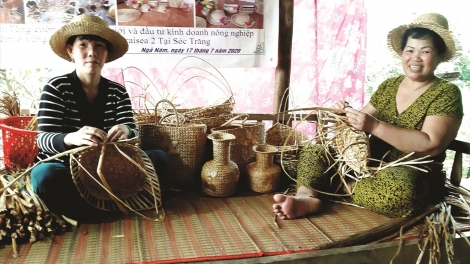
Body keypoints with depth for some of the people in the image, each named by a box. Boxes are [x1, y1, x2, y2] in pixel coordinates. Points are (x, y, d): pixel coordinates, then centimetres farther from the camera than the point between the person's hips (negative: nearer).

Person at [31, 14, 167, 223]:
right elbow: (43, 139, -16)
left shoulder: (118, 91, 3)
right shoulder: (56, 87, -6)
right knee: (44, 175, -37)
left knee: (159, 157, -16)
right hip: (65, 168, -3)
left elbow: (132, 133, -7)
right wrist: (71, 138, -39)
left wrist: (125, 132, -33)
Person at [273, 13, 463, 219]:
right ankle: (306, 196, -31)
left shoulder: (446, 94, -7)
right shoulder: (388, 86, 9)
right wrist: (349, 115, -12)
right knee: (315, 150, -5)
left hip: (415, 176, -5)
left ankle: (330, 189, -16)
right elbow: (364, 123, 12)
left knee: (396, 190, -39)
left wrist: (375, 126, -27)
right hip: (371, 163, 6)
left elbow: (431, 145, -20)